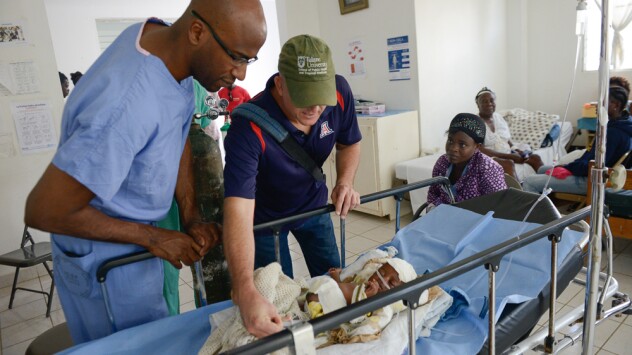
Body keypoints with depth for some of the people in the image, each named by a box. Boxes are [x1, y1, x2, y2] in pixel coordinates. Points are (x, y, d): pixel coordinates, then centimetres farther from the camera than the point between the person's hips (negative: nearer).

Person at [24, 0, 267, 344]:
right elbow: (43, 212, -28)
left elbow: (178, 137, 1)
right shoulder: (128, 107, -37)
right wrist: (154, 238, -19)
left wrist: (191, 219, -5)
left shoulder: (160, 34, -10)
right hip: (107, 258, -7)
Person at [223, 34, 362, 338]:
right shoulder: (250, 125, -38)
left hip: (313, 204, 4)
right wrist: (245, 292, -58)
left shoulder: (339, 92, -24)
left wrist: (345, 181, -24)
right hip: (264, 215, -3)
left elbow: (349, 143, -3)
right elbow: (238, 211, -46)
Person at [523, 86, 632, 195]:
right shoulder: (620, 125, 9)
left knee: (529, 182, -18)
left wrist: (567, 168, -14)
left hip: (589, 180, -11)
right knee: (542, 170, 25)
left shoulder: (614, 132, -24)